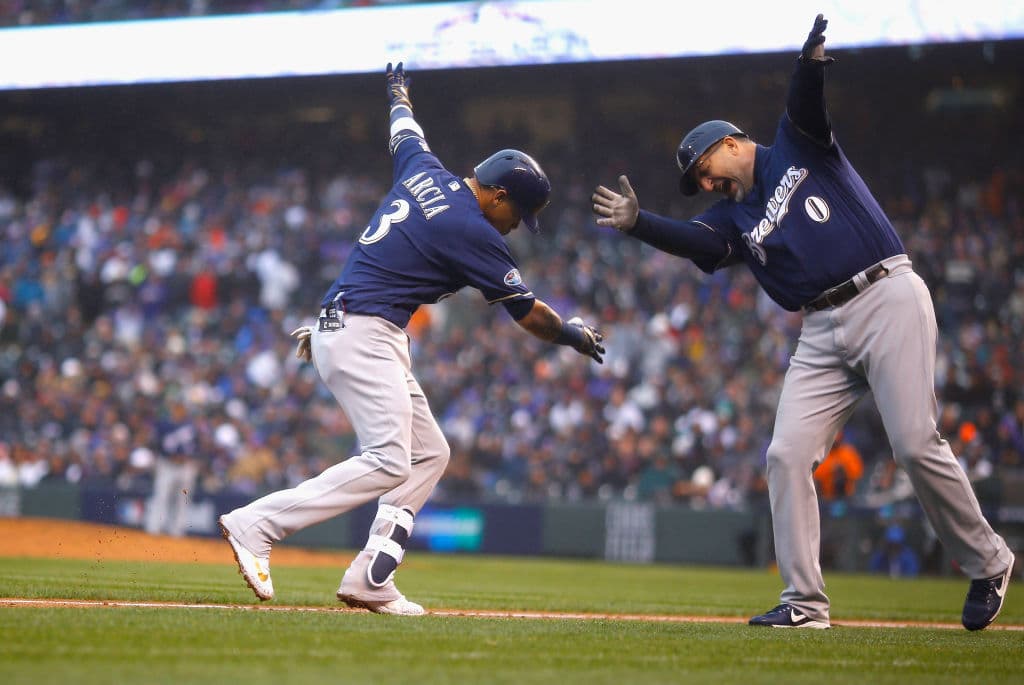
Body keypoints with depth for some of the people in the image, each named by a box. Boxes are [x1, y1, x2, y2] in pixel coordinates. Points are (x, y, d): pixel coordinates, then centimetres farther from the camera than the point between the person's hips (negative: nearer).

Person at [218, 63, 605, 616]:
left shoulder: (424, 172, 10)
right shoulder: (472, 232, -12)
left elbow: (405, 133, 34)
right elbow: (527, 311, -1)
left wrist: (398, 94, 56)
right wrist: (573, 334, 17)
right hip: (363, 334, -10)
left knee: (429, 454, 9)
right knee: (388, 462, -19)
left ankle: (370, 581, 2)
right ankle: (255, 525, -21)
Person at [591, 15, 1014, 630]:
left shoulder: (798, 147, 9)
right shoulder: (732, 220, 16)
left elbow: (807, 105, -12)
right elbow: (691, 239, -5)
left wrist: (812, 63, -33)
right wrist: (639, 223, -23)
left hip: (889, 301, -6)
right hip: (823, 333, 6)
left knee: (917, 445, -13)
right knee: (787, 454, -5)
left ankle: (988, 562, 7)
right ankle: (805, 602, 0)